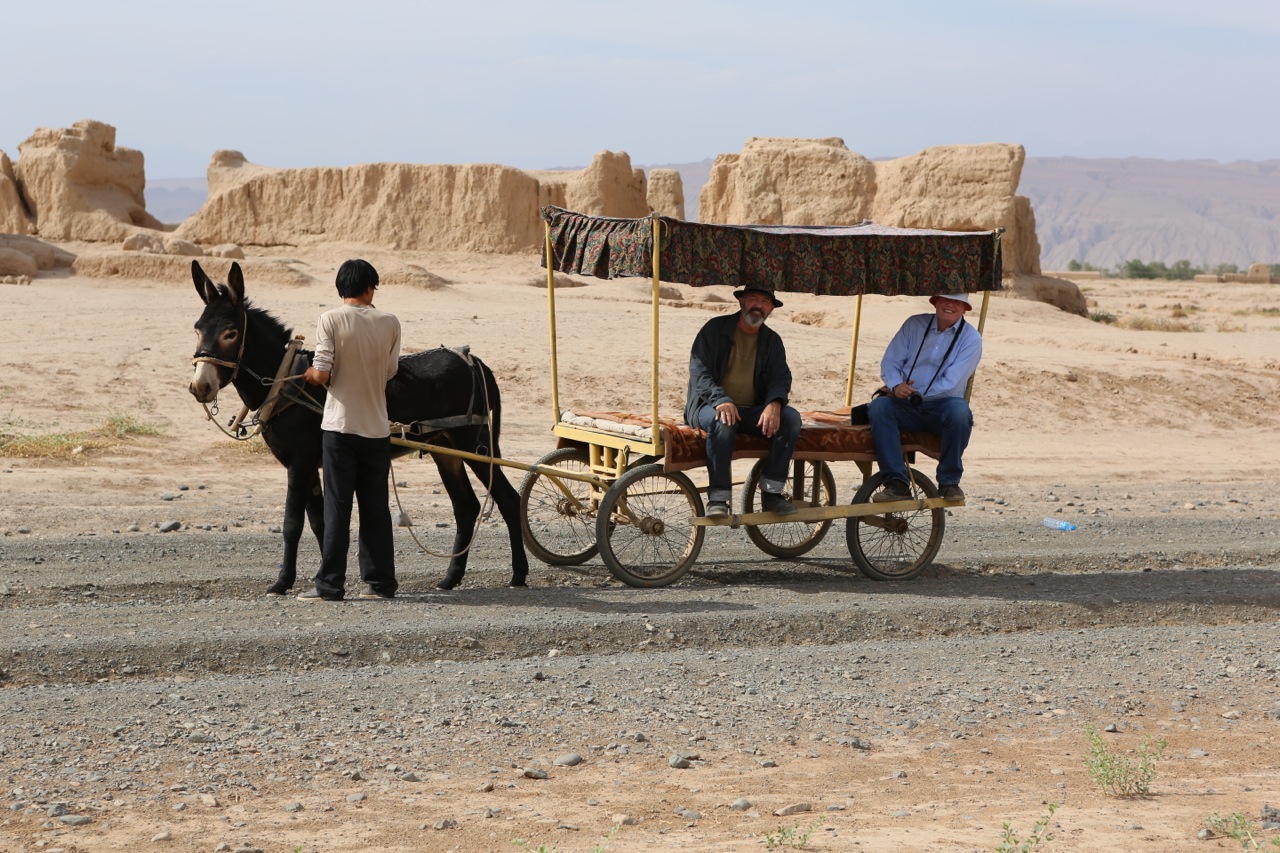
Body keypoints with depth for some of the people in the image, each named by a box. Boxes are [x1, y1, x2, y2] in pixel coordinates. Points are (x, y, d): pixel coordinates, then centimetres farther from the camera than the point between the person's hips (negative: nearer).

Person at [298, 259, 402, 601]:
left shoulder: (330, 320, -8)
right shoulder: (390, 323, 1)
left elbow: (321, 375, -14)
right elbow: (390, 371, 7)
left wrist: (306, 374, 8)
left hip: (340, 426, -3)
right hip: (377, 428, 3)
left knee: (336, 507, 0)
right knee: (375, 507, 10)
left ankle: (330, 584, 0)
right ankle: (379, 582, 13)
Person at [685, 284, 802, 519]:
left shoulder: (772, 341, 13)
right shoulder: (715, 329, 0)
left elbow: (780, 378, 3)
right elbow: (698, 370, -10)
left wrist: (774, 404, -22)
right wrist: (721, 400, -29)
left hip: (752, 411, 4)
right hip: (711, 405, -4)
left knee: (791, 417, -23)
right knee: (723, 422, -39)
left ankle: (772, 493, -20)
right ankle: (718, 498, -34)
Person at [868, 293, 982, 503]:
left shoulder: (971, 338, -1)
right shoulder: (914, 325, 9)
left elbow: (951, 385, -11)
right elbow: (889, 363, 6)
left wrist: (914, 394, -14)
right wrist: (896, 386, -16)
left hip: (942, 407, -2)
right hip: (907, 407, 2)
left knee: (960, 412, -36)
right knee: (878, 407, -28)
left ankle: (949, 482, -18)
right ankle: (896, 483, -31)